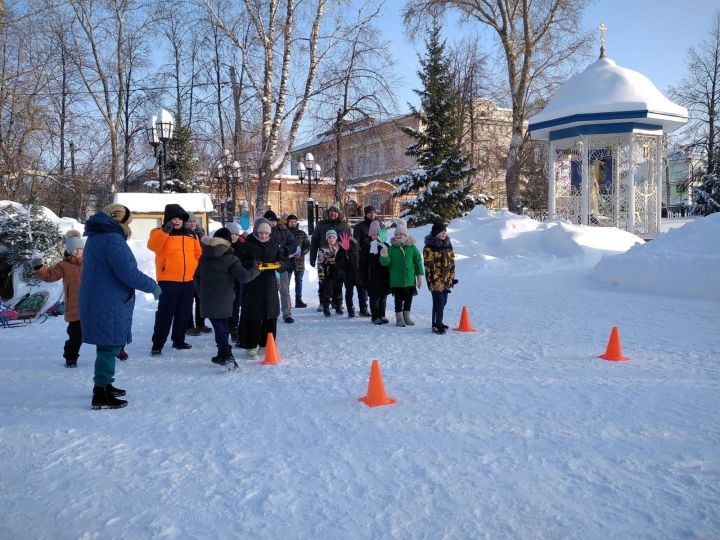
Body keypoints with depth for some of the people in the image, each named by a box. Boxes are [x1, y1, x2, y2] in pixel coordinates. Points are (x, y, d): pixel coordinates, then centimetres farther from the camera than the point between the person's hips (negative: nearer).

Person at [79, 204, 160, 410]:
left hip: (97, 302, 10)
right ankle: (101, 395, -1)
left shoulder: (96, 237, 15)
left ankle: (104, 385, 31)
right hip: (109, 305, -10)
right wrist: (152, 286, -9)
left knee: (108, 346, 19)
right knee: (110, 346, -4)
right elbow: (128, 273, -23)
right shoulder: (112, 239, -18)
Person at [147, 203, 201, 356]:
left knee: (184, 313, 14)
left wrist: (195, 268, 10)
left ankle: (179, 340, 28)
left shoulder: (191, 234, 12)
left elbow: (198, 253, 21)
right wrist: (166, 231, -33)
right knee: (165, 313, -5)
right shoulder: (160, 233, -3)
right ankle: (157, 344, 2)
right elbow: (152, 245, -24)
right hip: (168, 280, -6)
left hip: (188, 281, 6)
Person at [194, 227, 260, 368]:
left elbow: (197, 277, 15)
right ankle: (224, 355, 19)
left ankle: (225, 354, -15)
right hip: (224, 301, -2)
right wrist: (257, 270, 1)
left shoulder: (204, 257, 7)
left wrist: (201, 293, 26)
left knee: (219, 326, -1)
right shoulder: (230, 259, -10)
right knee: (223, 326, 13)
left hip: (207, 300, 2)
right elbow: (244, 276, -15)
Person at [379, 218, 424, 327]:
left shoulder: (412, 247, -1)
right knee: (398, 299, 4)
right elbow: (386, 263, -4)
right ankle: (399, 318, 13)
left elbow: (418, 262, 3)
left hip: (410, 280, 1)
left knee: (408, 299, 12)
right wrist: (384, 256, -25)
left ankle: (406, 317, 26)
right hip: (396, 281, -1)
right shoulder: (392, 248, -3)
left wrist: (419, 275, 1)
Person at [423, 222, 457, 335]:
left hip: (446, 280, 7)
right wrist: (437, 283, -17)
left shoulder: (448, 245, 12)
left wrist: (452, 278, 12)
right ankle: (436, 325, -3)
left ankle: (438, 322, 27)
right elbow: (429, 267, -14)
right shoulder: (429, 247, -11)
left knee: (443, 302, 14)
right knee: (439, 302, -10)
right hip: (435, 281, -7)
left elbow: (452, 263, 16)